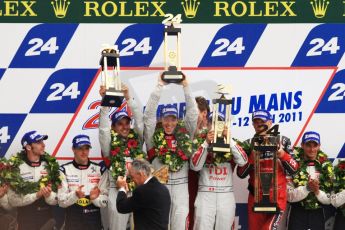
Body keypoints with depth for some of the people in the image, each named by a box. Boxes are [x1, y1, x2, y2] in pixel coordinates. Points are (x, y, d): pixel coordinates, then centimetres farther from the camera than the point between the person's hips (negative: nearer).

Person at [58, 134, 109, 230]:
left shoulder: (100, 170, 2)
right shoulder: (65, 170, -3)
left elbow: (105, 201, -1)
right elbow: (61, 201, -7)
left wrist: (95, 198, -21)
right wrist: (75, 195, -24)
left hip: (94, 221, 1)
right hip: (72, 221, -1)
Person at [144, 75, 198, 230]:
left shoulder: (184, 134, 7)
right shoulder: (154, 135, 3)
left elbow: (192, 114, 4)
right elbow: (149, 113, -4)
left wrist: (185, 87, -2)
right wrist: (160, 86, -5)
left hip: (180, 185, 1)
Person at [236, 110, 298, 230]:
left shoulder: (282, 142, 3)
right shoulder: (248, 144, 6)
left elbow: (293, 170, 0)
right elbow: (241, 174, 0)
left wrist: (282, 154, -14)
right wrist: (252, 156, -13)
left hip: (277, 197, -2)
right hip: (255, 197, 3)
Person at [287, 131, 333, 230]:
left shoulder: (326, 167, 1)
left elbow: (330, 199, 0)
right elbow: (289, 196, -11)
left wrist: (317, 191, -18)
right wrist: (307, 188, -24)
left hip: (318, 214, 2)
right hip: (297, 214, -2)